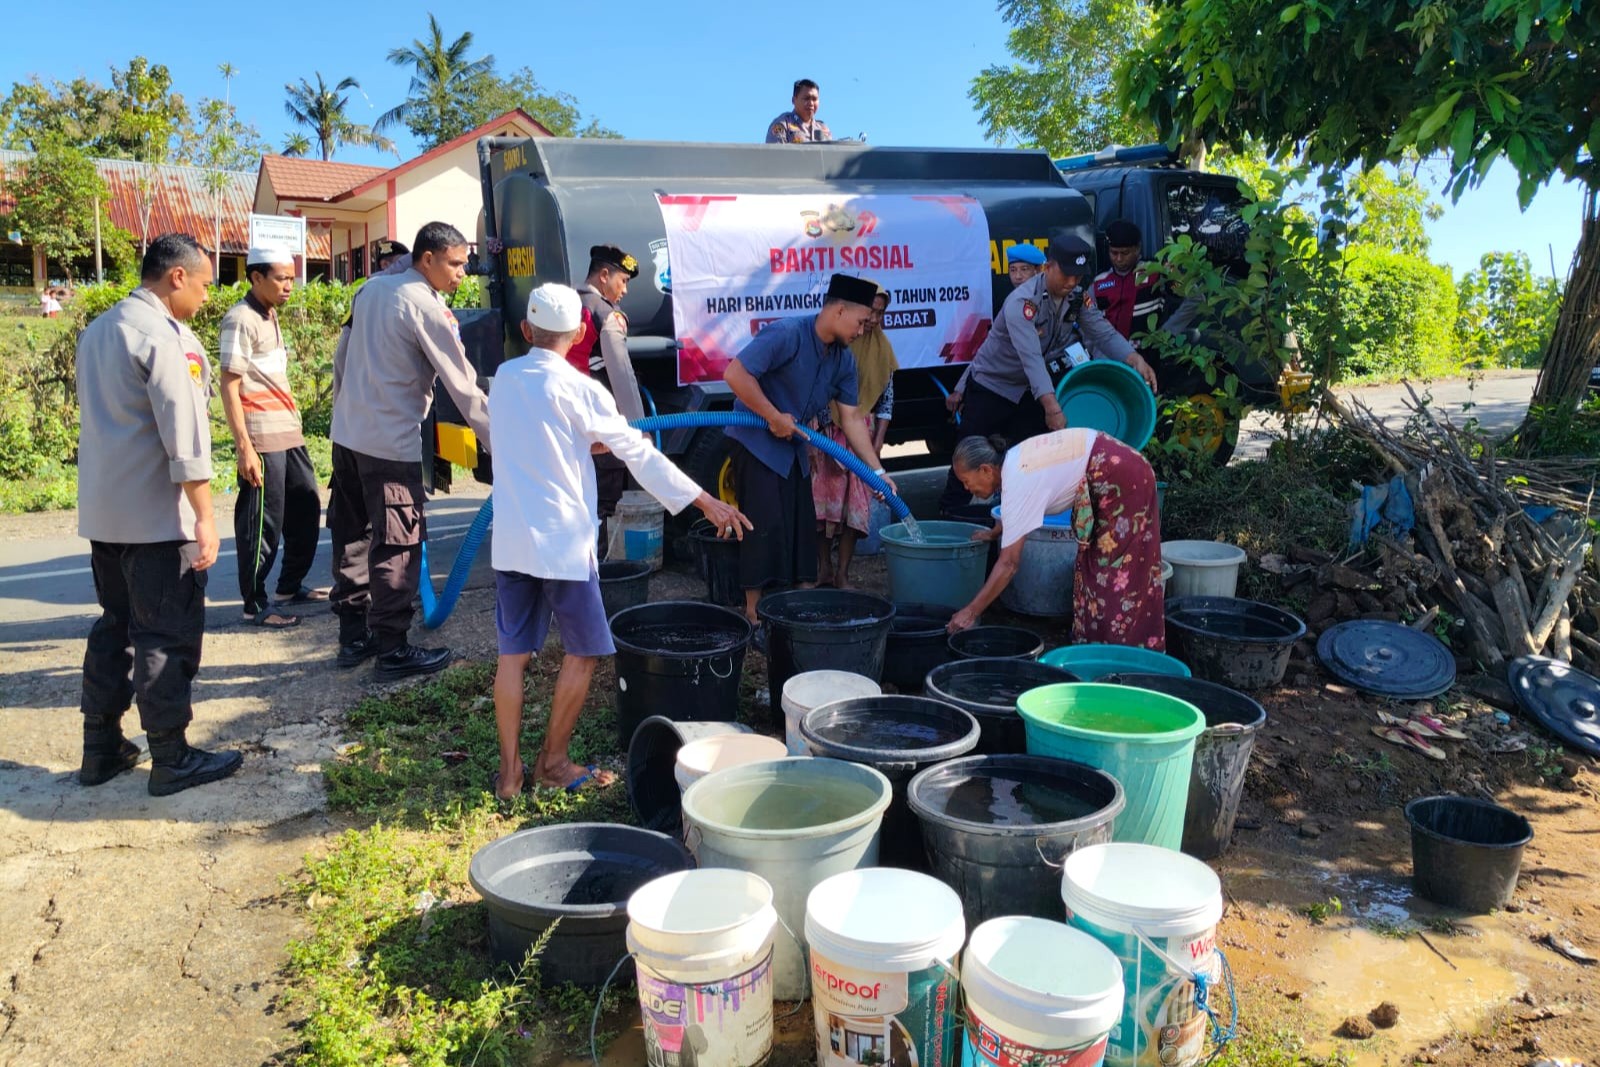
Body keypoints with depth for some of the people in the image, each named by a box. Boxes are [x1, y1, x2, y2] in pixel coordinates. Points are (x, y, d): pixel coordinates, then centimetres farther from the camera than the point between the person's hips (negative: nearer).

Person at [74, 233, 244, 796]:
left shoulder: (97, 330, 14)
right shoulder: (164, 336, -15)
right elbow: (184, 434, -20)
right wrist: (204, 517, -19)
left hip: (102, 511, 9)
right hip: (156, 516, -9)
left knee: (114, 627, 17)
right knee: (167, 637, -2)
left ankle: (100, 749, 24)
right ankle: (171, 760, 5)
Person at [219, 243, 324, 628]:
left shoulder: (270, 316, 15)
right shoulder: (240, 320, -12)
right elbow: (230, 388, -16)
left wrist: (294, 423, 17)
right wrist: (245, 448, -21)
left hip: (289, 432, 9)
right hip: (262, 437, -9)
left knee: (306, 510, 15)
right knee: (263, 523, -3)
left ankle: (291, 586, 29)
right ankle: (255, 605, 7)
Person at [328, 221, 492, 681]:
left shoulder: (372, 289, 12)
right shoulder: (427, 309, -12)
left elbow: (341, 357, 17)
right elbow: (463, 385, -13)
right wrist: (495, 442, -9)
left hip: (347, 434, 9)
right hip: (391, 444, -9)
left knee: (353, 537, 14)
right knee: (397, 546, -2)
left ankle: (353, 635, 23)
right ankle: (391, 651, 4)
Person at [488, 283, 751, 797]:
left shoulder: (503, 378, 6)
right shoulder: (579, 388, -11)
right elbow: (638, 453, -10)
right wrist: (705, 501, -6)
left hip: (510, 539, 6)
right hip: (562, 542, -5)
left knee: (513, 652, 10)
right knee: (582, 651, 9)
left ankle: (509, 769, 15)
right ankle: (553, 762, 17)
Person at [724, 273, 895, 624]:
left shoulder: (844, 359, 2)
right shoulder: (786, 334, -23)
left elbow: (851, 417, 4)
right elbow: (736, 374, -29)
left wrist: (877, 470, -1)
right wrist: (774, 417, -24)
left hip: (793, 445, 8)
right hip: (755, 441, -8)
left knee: (802, 525, 9)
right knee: (767, 524, -10)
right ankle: (754, 612, 0)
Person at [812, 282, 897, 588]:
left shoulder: (880, 345, 4)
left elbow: (887, 396, 7)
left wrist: (878, 442, 0)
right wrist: (825, 443, -15)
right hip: (829, 430, -4)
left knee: (856, 502, 2)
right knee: (824, 497, 0)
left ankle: (843, 574, 9)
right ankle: (824, 570, 12)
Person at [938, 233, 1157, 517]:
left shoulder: (1078, 299, -6)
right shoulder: (1022, 302, -30)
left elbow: (1104, 334, -11)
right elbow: (1031, 357, -41)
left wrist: (1135, 360, -31)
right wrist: (1051, 406, -51)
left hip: (1030, 391, 7)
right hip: (990, 386, -7)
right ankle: (949, 515, 7)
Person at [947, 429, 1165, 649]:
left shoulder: (1017, 481, -22)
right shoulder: (1012, 459, 3)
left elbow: (1008, 564, -22)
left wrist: (970, 612, -18)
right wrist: (994, 533, 29)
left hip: (1120, 481, -10)